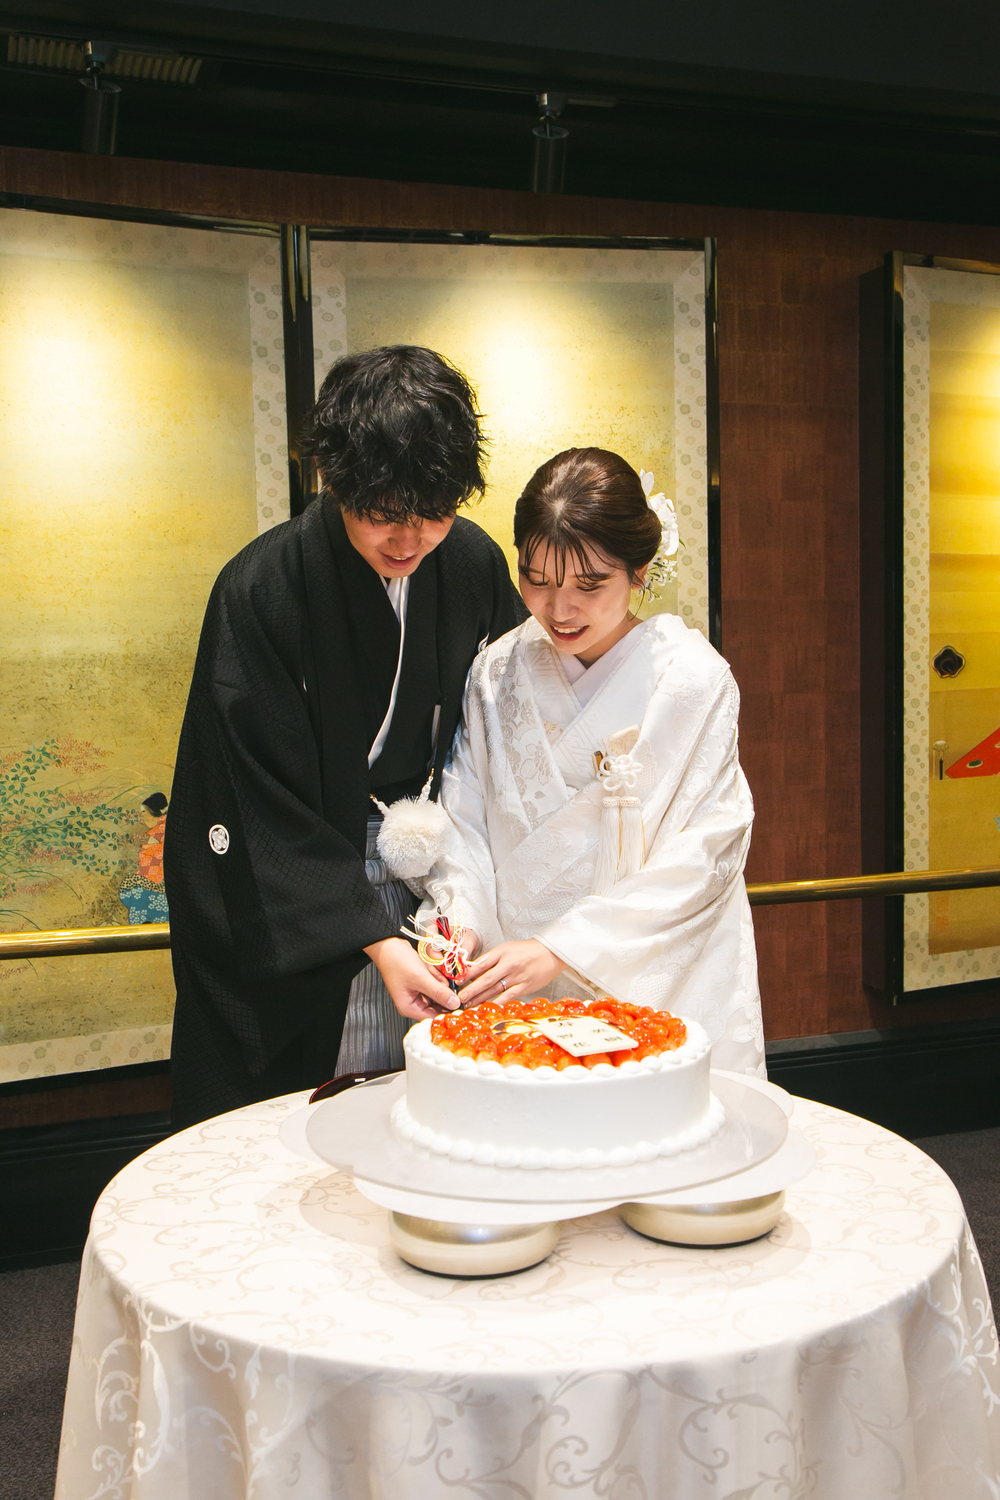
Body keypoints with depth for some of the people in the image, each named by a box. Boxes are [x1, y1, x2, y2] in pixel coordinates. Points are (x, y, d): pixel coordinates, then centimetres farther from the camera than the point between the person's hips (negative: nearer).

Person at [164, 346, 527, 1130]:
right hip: (279, 910, -3)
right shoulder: (261, 588, -20)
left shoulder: (476, 565, -7)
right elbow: (267, 807, -19)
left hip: (418, 869, 4)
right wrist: (373, 939, -24)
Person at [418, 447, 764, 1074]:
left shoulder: (695, 680, -11)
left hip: (660, 987, -2)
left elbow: (702, 856, -13)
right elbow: (466, 822, 4)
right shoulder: (496, 673, 0)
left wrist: (562, 947, -19)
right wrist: (460, 922, -15)